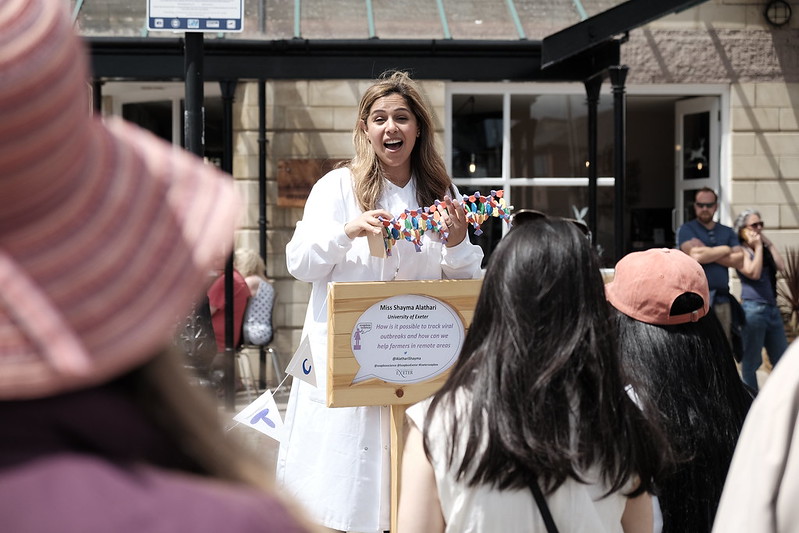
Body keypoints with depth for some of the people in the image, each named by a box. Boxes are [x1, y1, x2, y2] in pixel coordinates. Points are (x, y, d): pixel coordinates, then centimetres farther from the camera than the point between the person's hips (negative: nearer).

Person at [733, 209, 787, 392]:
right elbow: (754, 273, -18)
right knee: (751, 362, 0)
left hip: (773, 308, 7)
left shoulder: (765, 249, 16)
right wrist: (758, 247, -11)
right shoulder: (741, 251, -4)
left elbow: (781, 266, 2)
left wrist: (769, 244, 3)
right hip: (753, 309, -7)